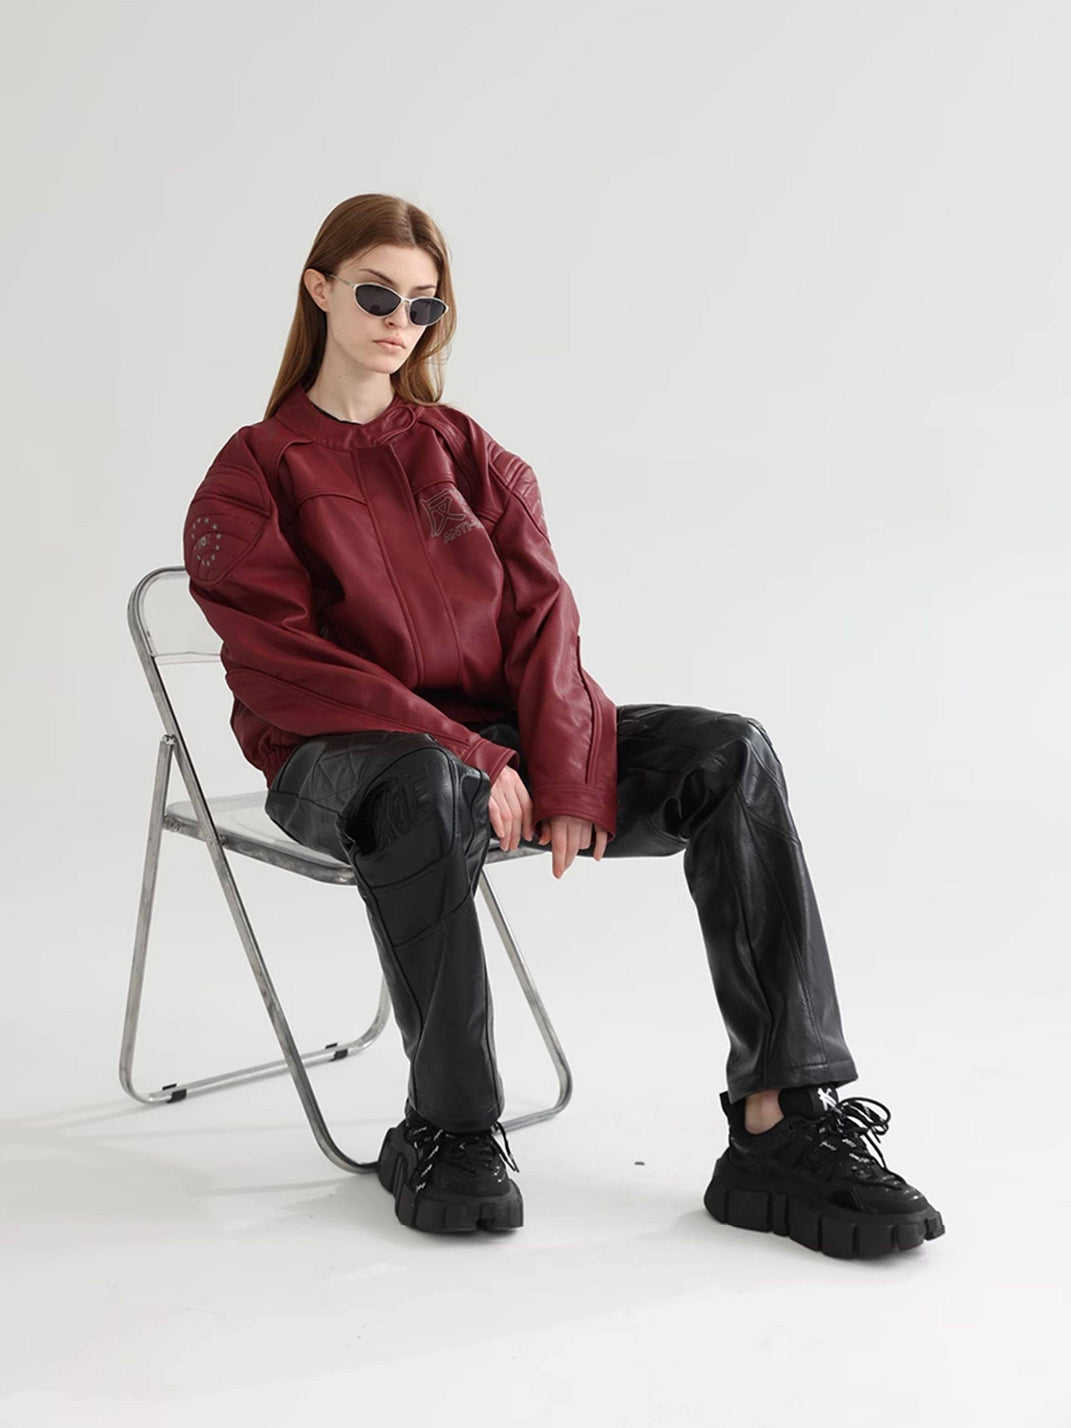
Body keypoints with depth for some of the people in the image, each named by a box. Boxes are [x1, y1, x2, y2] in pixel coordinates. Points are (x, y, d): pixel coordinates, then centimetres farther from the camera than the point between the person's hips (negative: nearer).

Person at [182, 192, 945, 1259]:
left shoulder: (468, 453, 17)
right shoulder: (253, 476, 4)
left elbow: (540, 616, 6)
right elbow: (283, 668, -9)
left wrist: (563, 772, -13)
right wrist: (466, 755, -21)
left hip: (500, 740, 4)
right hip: (341, 761, -4)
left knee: (728, 755, -19)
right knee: (429, 789, -42)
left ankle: (781, 1127, -27)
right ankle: (446, 1131, -23)